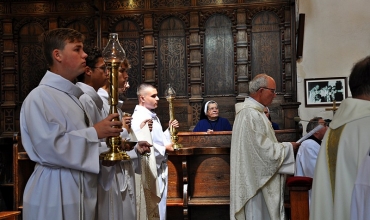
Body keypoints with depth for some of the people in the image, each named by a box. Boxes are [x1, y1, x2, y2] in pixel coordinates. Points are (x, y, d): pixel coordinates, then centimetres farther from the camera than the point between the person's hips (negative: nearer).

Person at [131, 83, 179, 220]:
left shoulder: (153, 116, 14)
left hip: (160, 169, 10)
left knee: (159, 207, 17)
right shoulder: (139, 117, -17)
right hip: (150, 170, -10)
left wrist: (170, 129, 5)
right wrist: (164, 148, -17)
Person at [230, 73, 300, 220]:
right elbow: (265, 150, -23)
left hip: (254, 177, 10)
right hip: (256, 180, -10)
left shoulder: (250, 111, 12)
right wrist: (288, 147, -10)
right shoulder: (252, 115, -22)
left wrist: (284, 146, 12)